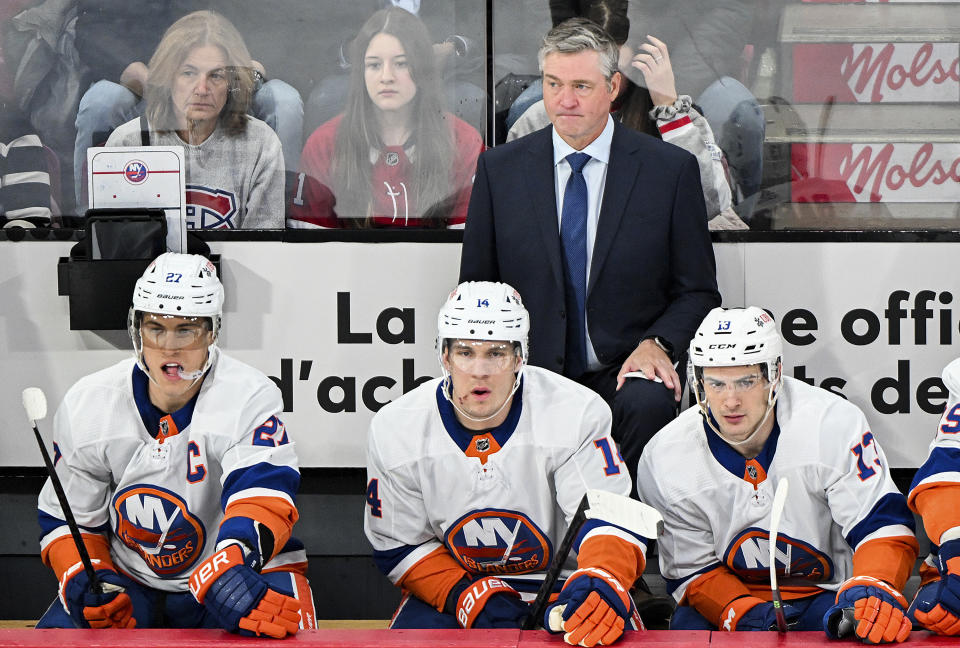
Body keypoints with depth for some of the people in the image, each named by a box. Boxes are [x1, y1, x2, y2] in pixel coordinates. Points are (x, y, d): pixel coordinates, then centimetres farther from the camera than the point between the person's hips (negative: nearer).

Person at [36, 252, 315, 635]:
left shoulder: (252, 398, -17)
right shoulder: (85, 406, -5)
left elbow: (263, 495, -33)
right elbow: (65, 518, 5)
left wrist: (227, 568, -53)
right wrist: (85, 579, -16)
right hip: (126, 584, 3)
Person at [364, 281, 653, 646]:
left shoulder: (578, 414, -15)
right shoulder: (394, 431, -8)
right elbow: (398, 546, 0)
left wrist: (603, 580, -43)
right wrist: (466, 596, -17)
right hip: (451, 585, 1)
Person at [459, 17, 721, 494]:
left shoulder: (671, 169, 3)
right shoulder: (499, 169, 8)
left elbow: (698, 290, 8)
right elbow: (476, 287, 14)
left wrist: (657, 344, -13)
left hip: (625, 368, -1)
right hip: (530, 371, 1)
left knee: (649, 404, -35)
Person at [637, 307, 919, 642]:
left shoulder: (834, 424, -16)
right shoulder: (665, 459, -10)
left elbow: (884, 523, -15)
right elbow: (691, 570, -3)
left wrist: (874, 589, -36)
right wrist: (742, 613, -23)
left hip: (825, 592, -1)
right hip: (729, 598, 2)